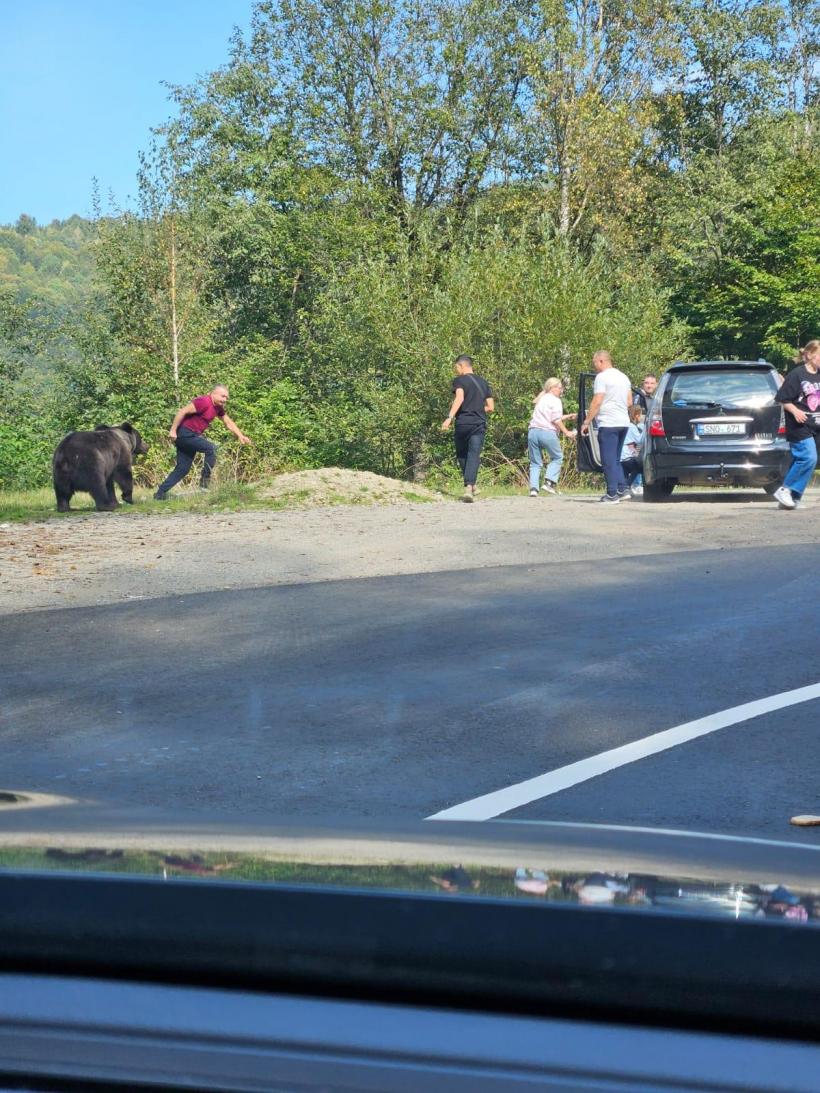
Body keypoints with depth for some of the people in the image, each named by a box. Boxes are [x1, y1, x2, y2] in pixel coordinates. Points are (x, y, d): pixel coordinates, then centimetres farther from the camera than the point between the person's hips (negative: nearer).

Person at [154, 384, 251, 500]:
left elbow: (228, 423, 21)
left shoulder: (218, 407, 10)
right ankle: (205, 481, -11)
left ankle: (160, 494, 11)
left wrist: (240, 436, 11)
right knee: (211, 448, -19)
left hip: (192, 435, 10)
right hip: (185, 433, -10)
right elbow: (182, 411, -22)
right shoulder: (204, 402, -19)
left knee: (182, 469, 8)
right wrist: (173, 430, -22)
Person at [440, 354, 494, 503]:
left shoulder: (459, 380, 1)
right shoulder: (484, 383, 16)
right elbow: (491, 407, 13)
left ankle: (470, 485, 17)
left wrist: (449, 417, -24)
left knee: (461, 454, 16)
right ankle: (469, 486, -23)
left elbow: (459, 398, -17)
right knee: (474, 456, -6)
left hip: (463, 423, -3)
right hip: (479, 424, 3)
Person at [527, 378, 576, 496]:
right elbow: (556, 420, -8)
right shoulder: (555, 400, 0)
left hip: (533, 432, 6)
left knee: (535, 462, 9)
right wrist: (566, 432, -2)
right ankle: (549, 482, -3)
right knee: (557, 458, 12)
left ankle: (533, 488, -3)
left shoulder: (541, 400, 25)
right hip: (547, 432, -6)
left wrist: (568, 416, 29)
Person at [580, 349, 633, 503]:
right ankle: (623, 490, 8)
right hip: (624, 422, 8)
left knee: (609, 460, -4)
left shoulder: (602, 377, -9)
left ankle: (612, 494, -4)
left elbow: (597, 402, -15)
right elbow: (629, 402, 19)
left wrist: (586, 422, -10)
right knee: (615, 459, 16)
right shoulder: (623, 377, 16)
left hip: (608, 423, -8)